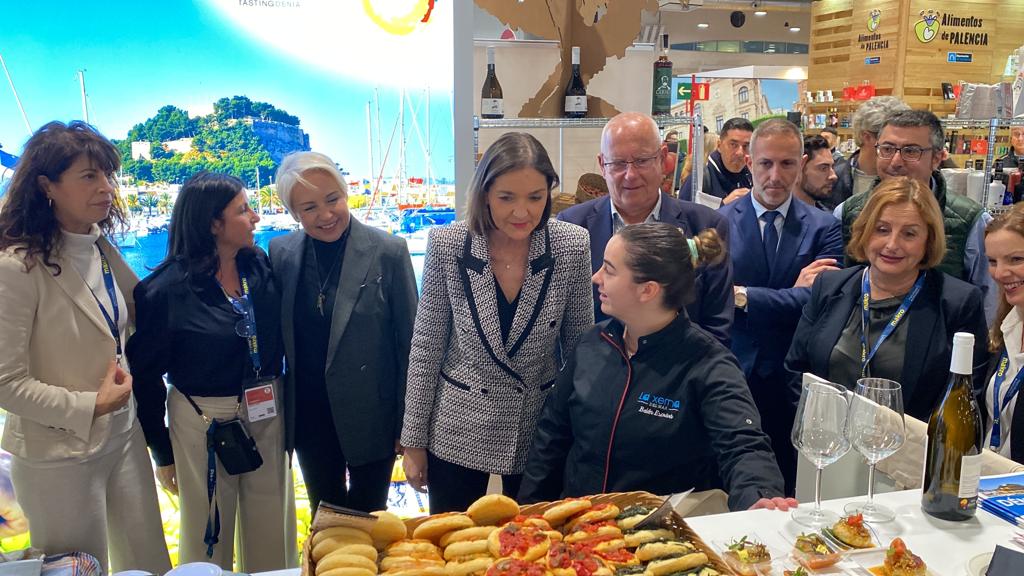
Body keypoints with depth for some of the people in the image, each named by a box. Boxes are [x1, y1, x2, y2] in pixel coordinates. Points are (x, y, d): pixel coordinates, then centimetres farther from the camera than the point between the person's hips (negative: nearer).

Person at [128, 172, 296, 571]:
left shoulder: (261, 267, -3)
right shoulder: (167, 290, -14)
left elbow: (278, 341, 5)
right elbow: (145, 374, -7)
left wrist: (287, 411, 3)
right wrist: (162, 453, -2)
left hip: (268, 415, 4)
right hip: (204, 422, -3)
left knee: (272, 537, 16)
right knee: (209, 538, 15)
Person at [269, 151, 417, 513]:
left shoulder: (388, 252, -13)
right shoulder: (281, 253, -3)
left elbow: (410, 343, -8)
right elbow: (275, 334, 6)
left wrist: (407, 424, -6)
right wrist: (279, 410, 4)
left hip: (372, 416, -3)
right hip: (309, 418, 3)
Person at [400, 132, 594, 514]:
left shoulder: (573, 246, -12)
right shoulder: (446, 245, -14)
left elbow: (580, 344, -1)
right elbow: (426, 347, -6)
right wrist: (414, 440, -2)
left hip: (539, 431, 1)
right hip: (457, 430, 0)